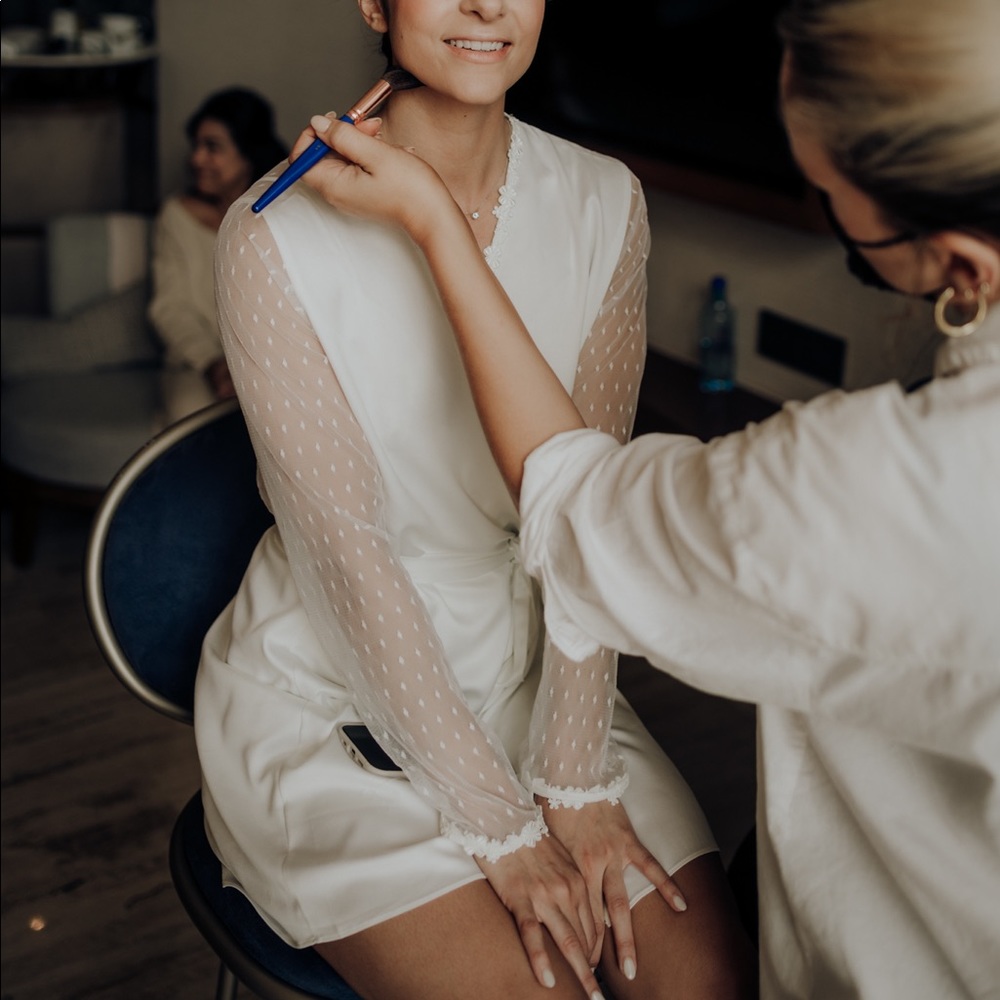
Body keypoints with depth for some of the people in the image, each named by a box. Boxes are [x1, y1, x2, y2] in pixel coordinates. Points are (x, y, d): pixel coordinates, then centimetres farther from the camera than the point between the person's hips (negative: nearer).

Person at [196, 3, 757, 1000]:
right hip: (330, 691, -3)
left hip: (531, 664, 4)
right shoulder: (275, 234, -15)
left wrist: (575, 779, -13)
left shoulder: (603, 204, -4)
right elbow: (347, 550, -18)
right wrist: (500, 826, -17)